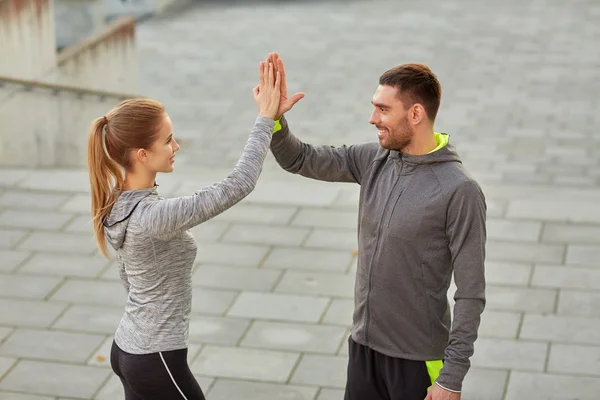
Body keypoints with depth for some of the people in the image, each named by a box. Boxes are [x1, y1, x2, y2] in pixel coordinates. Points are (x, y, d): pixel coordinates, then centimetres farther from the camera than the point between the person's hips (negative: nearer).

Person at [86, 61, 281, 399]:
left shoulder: (119, 203, -1)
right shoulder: (153, 216, -29)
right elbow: (238, 185, -30)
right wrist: (266, 118, -23)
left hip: (127, 349, 9)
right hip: (156, 362, -9)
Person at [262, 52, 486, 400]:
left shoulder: (460, 191, -19)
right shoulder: (374, 161, -1)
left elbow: (471, 295, -17)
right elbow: (301, 160, 9)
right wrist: (274, 117, -11)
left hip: (417, 357, -6)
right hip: (364, 345, 6)